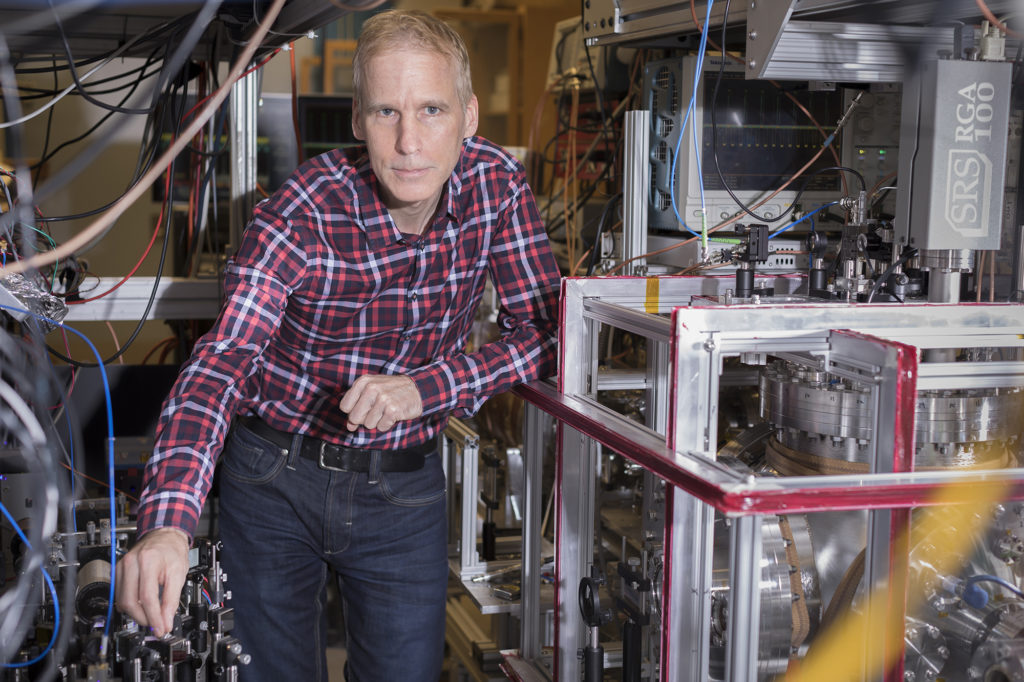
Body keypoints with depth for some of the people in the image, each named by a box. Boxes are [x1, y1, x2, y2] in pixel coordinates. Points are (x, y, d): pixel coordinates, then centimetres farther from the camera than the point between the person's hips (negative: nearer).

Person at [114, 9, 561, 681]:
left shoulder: (497, 181, -12)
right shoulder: (303, 214, -23)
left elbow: (545, 331, -8)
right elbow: (221, 362, -34)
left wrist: (424, 387, -25)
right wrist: (167, 524, -51)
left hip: (403, 491, 2)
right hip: (275, 478, -2)